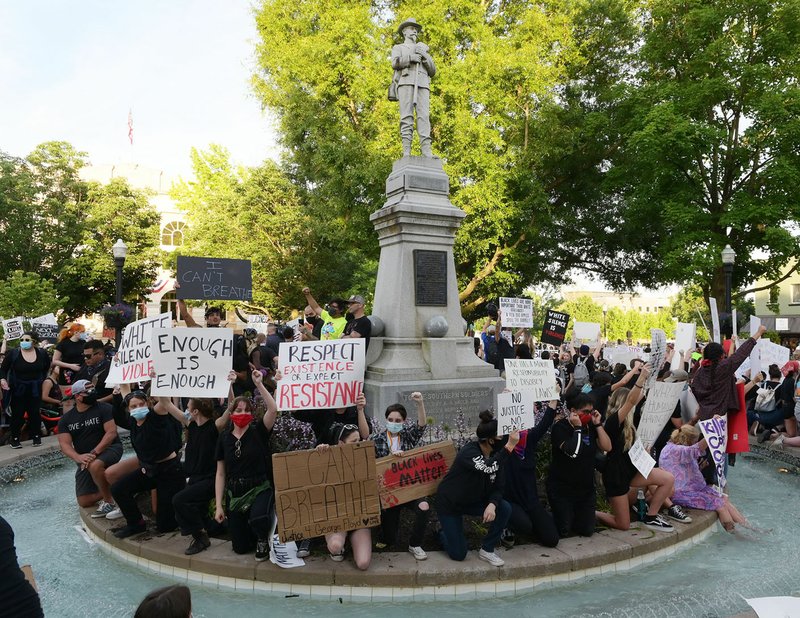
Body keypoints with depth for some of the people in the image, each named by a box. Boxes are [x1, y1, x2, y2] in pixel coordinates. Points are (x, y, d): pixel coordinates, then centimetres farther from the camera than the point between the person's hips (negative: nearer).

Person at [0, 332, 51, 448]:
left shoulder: (42, 354, 0)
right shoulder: (13, 354, -7)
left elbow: (47, 367, 17)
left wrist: (42, 379, 9)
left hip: (35, 389, 2)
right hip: (18, 389, -1)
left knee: (35, 413, 3)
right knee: (17, 414, -1)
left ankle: (36, 437, 14)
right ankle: (15, 439, 9)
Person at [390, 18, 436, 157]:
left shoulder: (423, 49, 34)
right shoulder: (398, 48, 23)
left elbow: (432, 72, 19)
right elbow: (395, 63, 0)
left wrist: (425, 56, 2)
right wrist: (412, 58, -7)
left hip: (422, 84, 3)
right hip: (406, 82, -3)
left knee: (423, 116, -14)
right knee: (406, 116, -15)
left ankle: (426, 151, -26)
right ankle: (406, 152, -22)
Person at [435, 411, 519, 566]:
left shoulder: (497, 455, -10)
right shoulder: (469, 451, -31)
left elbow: (498, 488, -10)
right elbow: (488, 468, -51)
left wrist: (492, 505, -30)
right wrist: (509, 446, -52)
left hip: (474, 501, 6)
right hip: (449, 504, -6)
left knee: (505, 509, -19)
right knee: (458, 554, -3)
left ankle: (487, 550, 0)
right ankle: (442, 532, 30)